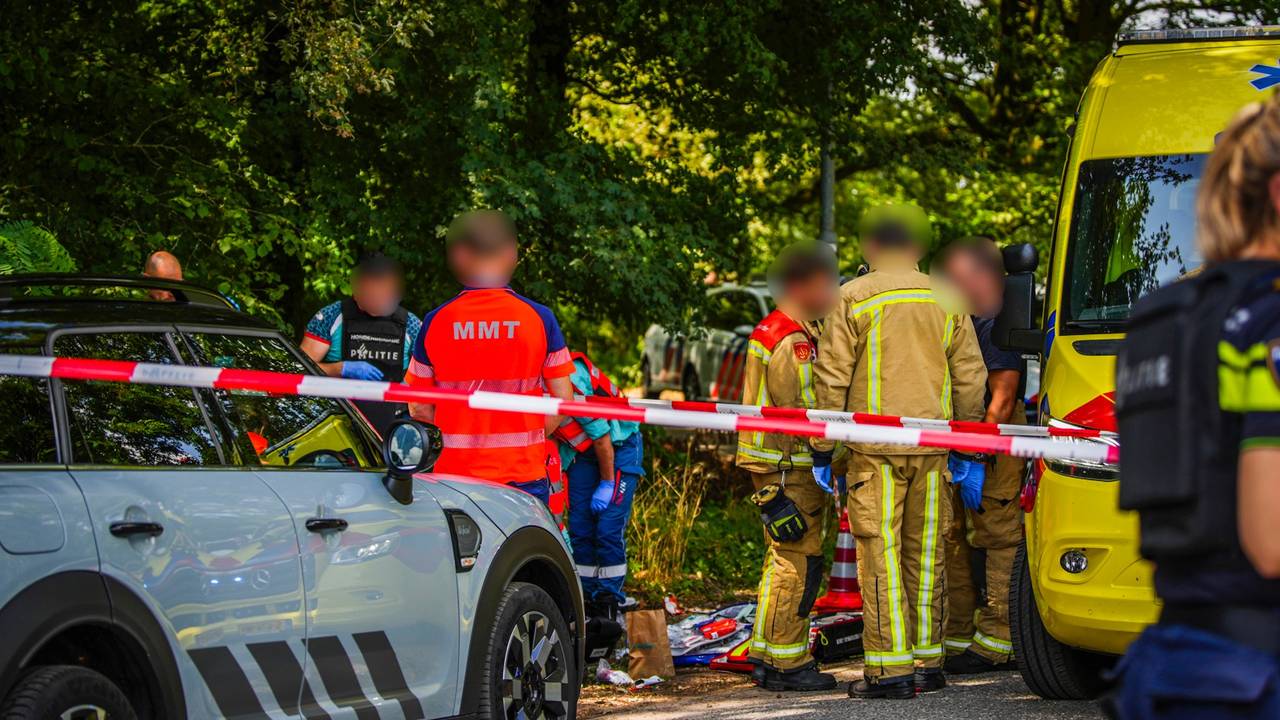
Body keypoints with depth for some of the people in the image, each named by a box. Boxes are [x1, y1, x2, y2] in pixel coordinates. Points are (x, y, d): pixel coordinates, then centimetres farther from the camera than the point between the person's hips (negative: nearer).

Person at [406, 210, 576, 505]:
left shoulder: (435, 322, 1)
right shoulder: (539, 318, -2)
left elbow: (417, 407, 4)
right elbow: (563, 399, -1)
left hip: (454, 471, 1)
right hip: (525, 471, -1)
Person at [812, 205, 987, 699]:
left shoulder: (854, 299, -3)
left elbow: (831, 380, -5)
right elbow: (970, 378, 10)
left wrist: (822, 450, 1)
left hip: (875, 444, -4)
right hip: (932, 446, 4)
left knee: (881, 555, -4)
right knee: (926, 555, 11)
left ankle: (891, 669, -8)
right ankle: (928, 661, 14)